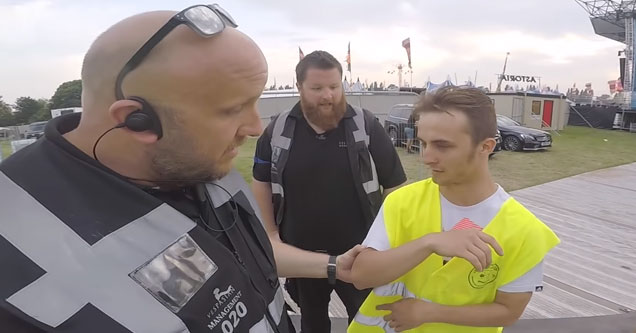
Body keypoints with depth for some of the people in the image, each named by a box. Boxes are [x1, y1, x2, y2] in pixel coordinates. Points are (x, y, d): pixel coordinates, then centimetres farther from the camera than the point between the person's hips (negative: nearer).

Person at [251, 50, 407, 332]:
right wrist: (270, 233, 3)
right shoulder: (277, 130, -6)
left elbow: (394, 184, -4)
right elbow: (262, 183, 5)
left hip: (359, 254, -1)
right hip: (300, 254, 2)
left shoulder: (367, 126, -11)